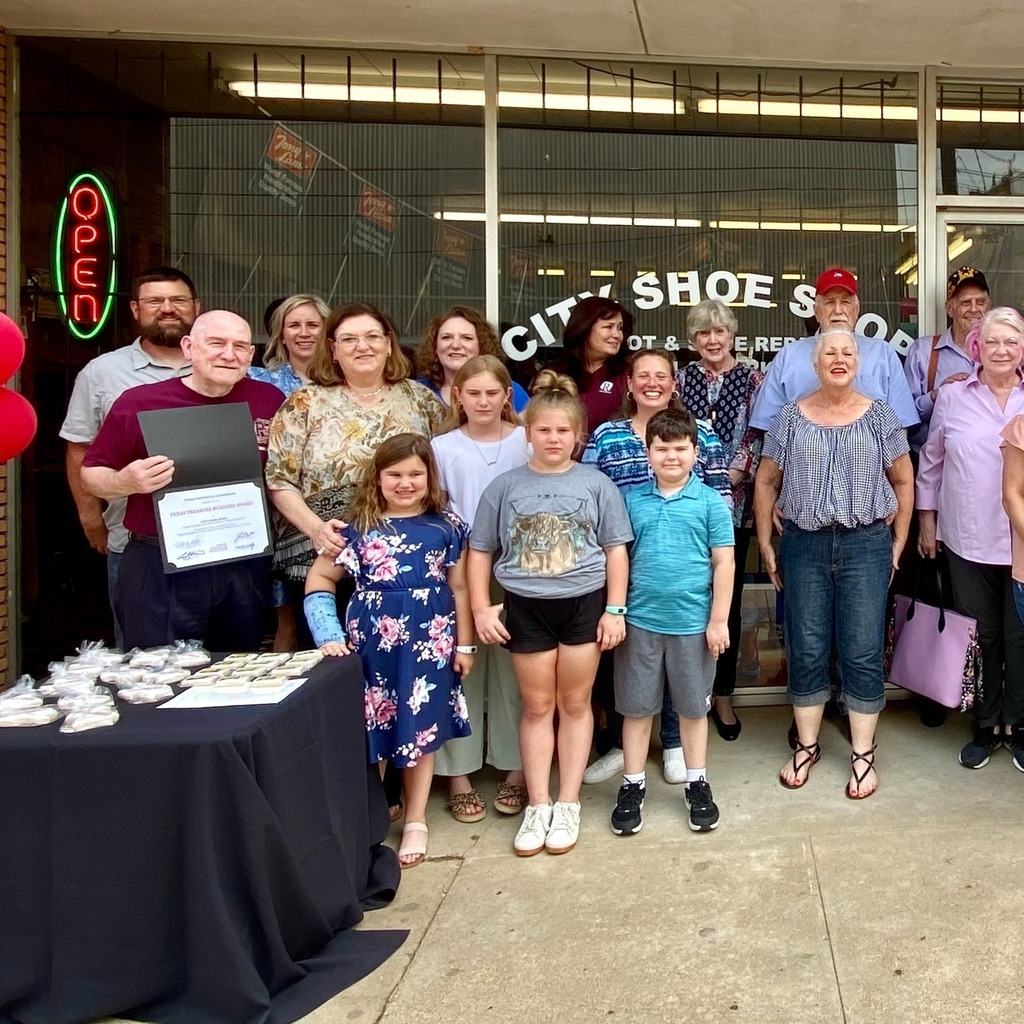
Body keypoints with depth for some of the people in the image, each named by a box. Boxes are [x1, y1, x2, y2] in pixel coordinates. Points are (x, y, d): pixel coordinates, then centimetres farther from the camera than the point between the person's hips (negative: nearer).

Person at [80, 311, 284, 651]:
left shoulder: (268, 400, 2)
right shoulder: (138, 403, -5)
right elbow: (91, 474, 3)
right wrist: (126, 482, -18)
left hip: (244, 567, 3)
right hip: (159, 569, -2)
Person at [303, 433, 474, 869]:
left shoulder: (446, 526, 0)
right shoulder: (360, 528, -3)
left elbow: (458, 588, 5)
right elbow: (319, 579, 3)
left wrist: (464, 644, 5)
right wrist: (330, 634, -7)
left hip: (429, 640, 1)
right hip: (372, 640, 0)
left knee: (420, 729, 10)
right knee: (371, 729, 8)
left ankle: (415, 822, 26)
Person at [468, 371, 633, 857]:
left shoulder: (597, 485, -1)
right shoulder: (505, 487, 0)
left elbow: (616, 549, 1)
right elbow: (480, 550, 4)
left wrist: (614, 610, -3)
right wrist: (481, 608, -2)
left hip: (584, 603, 0)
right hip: (526, 607, 1)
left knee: (575, 703, 10)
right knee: (537, 706, 10)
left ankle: (568, 804, 22)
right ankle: (537, 805, 21)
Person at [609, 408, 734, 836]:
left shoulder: (710, 502, -4)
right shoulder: (631, 500, 1)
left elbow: (723, 563, -2)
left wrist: (719, 619, -5)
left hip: (693, 622, -1)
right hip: (640, 620, 1)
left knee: (693, 707, 14)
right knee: (636, 707, 11)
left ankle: (697, 784, 31)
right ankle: (633, 785, 26)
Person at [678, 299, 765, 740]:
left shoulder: (751, 378, 5)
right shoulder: (681, 379, 9)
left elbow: (755, 437, -1)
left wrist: (728, 479, -12)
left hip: (733, 503, -1)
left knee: (727, 599, 4)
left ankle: (723, 695, 16)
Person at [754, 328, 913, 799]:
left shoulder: (879, 415, 3)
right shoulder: (792, 416, 4)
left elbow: (903, 481, 8)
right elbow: (766, 482, 8)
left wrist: (898, 543, 5)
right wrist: (765, 545, 5)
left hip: (866, 545, 0)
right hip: (803, 545, 1)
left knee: (863, 653, 3)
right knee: (806, 651, 8)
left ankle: (862, 754, 18)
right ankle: (807, 745, 23)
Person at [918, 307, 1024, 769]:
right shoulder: (952, 397, 2)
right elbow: (930, 461, 8)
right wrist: (926, 519, 8)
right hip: (968, 539, 0)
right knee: (981, 634, 11)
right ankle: (985, 724, 27)